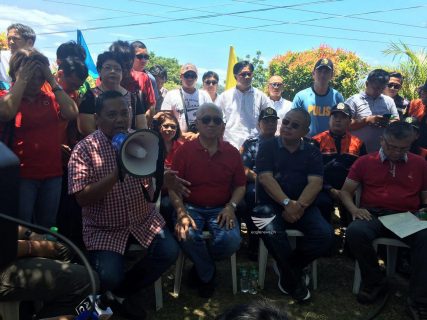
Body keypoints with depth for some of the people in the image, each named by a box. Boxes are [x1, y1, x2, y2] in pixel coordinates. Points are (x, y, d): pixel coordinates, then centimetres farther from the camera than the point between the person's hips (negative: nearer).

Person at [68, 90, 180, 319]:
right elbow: (82, 198, -19)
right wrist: (116, 175, -30)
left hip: (143, 220, 4)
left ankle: (123, 291, 13)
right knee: (109, 277, -19)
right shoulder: (84, 149, -12)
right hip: (104, 229, -3)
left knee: (169, 251, -11)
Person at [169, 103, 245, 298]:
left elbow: (240, 185, 10)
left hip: (220, 209, 2)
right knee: (188, 235, -33)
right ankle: (207, 274, 2)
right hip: (191, 207, -1)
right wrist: (181, 213, -17)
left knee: (231, 241, -27)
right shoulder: (185, 151, -1)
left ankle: (200, 266, 9)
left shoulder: (232, 152, 6)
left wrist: (231, 206, -8)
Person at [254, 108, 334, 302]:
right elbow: (265, 178, -8)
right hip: (270, 203, -2)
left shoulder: (312, 152, 11)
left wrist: (299, 205, -21)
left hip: (302, 205, 3)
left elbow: (315, 183, -3)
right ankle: (294, 278, -4)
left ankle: (287, 273, 3)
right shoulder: (267, 147, 5)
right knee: (272, 233, -34)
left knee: (325, 235, -23)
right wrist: (287, 203, -22)